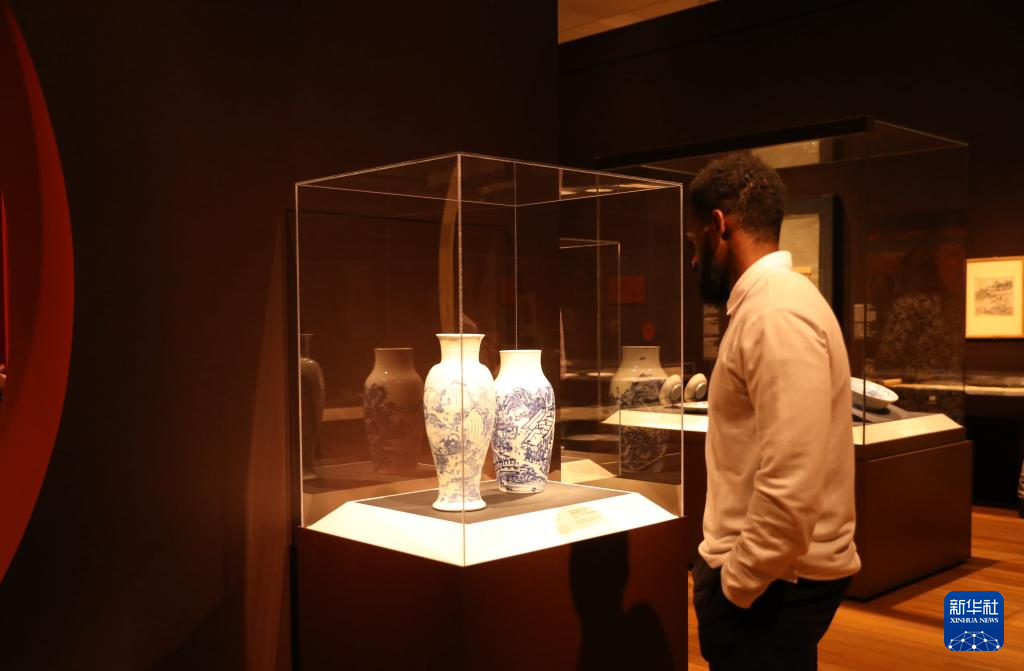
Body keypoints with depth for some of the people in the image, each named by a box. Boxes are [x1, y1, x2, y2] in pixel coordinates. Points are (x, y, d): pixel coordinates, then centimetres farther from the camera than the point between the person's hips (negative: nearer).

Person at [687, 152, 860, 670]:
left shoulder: (776, 313, -21)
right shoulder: (767, 303, 12)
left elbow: (791, 488, -28)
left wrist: (734, 584, -17)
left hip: (771, 582, -9)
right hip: (766, 569, 9)